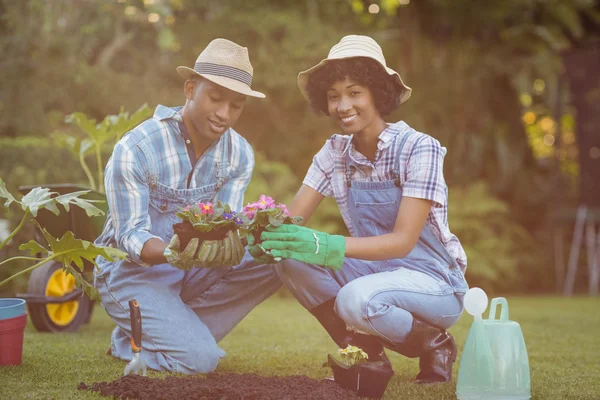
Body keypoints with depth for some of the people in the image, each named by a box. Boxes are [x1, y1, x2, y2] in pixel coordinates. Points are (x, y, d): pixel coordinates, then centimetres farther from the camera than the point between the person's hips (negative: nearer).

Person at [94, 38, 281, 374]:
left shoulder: (240, 154, -4)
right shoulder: (135, 149, -20)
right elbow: (130, 236, -21)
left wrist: (229, 241, -36)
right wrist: (173, 252, -44)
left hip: (192, 270, 6)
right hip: (133, 271, -6)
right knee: (200, 359, -26)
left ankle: (182, 331, -11)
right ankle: (128, 342, 4)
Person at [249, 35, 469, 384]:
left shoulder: (419, 148, -18)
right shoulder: (335, 152, 0)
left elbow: (403, 240, -26)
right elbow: (294, 217, -8)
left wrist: (328, 246, -40)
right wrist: (267, 234, -32)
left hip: (434, 283, -6)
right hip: (374, 273, 6)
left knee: (357, 299, -35)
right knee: (292, 260, -17)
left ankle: (434, 346, -4)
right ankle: (368, 352, -2)